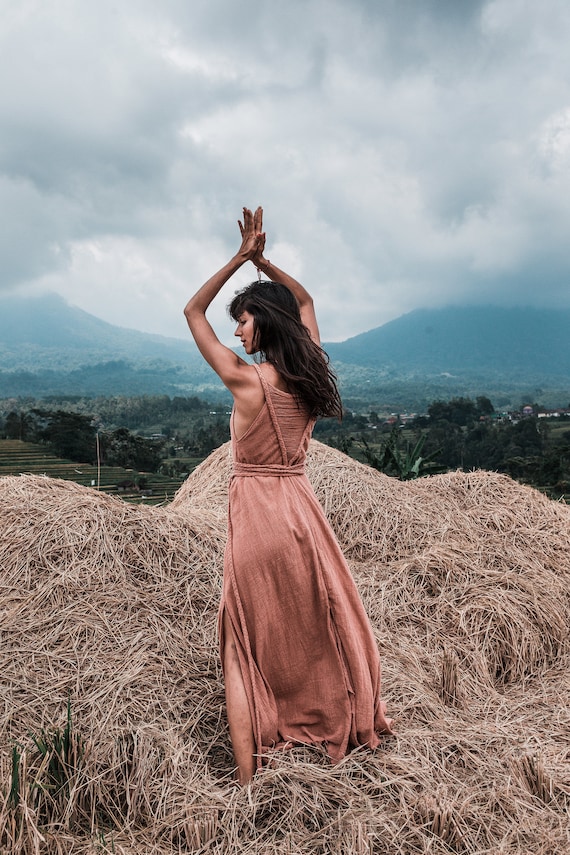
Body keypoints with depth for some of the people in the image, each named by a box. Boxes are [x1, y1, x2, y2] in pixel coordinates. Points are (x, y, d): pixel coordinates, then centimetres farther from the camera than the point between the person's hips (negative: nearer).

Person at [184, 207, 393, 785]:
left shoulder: (245, 379, -16)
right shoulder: (309, 373, -1)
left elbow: (193, 313, -3)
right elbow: (305, 300, 18)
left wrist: (240, 258, -4)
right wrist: (263, 261, 11)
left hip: (254, 514, -5)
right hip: (300, 506, 5)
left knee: (246, 645, 7)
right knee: (323, 625, 21)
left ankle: (247, 776, 10)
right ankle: (361, 730, 37)